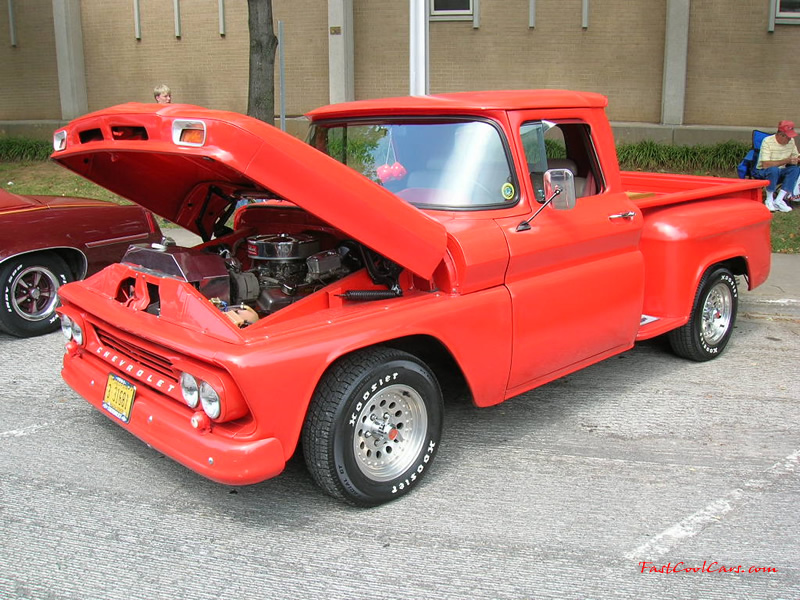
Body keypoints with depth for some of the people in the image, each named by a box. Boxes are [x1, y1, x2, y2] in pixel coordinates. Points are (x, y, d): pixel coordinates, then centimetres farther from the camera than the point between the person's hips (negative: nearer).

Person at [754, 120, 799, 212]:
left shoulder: (791, 141, 2)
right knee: (774, 169, -38)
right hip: (763, 173, -6)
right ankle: (769, 200, -20)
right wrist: (786, 161, -29)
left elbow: (795, 156, 16)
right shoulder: (767, 142, -18)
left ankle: (778, 200, -24)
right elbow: (765, 165, -27)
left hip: (780, 173, 6)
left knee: (796, 169, -23)